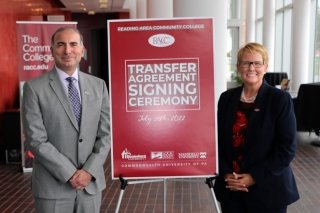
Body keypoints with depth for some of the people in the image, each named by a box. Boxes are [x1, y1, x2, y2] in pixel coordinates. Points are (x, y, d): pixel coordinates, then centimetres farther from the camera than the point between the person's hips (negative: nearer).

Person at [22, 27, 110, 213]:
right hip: (52, 186, -3)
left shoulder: (98, 85, 4)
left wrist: (90, 170, -9)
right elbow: (36, 140, -10)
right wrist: (69, 173, -13)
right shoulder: (34, 88, -6)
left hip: (92, 182, 3)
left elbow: (106, 133, 2)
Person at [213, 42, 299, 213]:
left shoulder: (280, 99, -8)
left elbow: (287, 148, -11)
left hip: (267, 189, -2)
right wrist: (226, 173, -8)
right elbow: (218, 140, 5)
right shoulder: (226, 98, 3)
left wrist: (254, 177, -14)